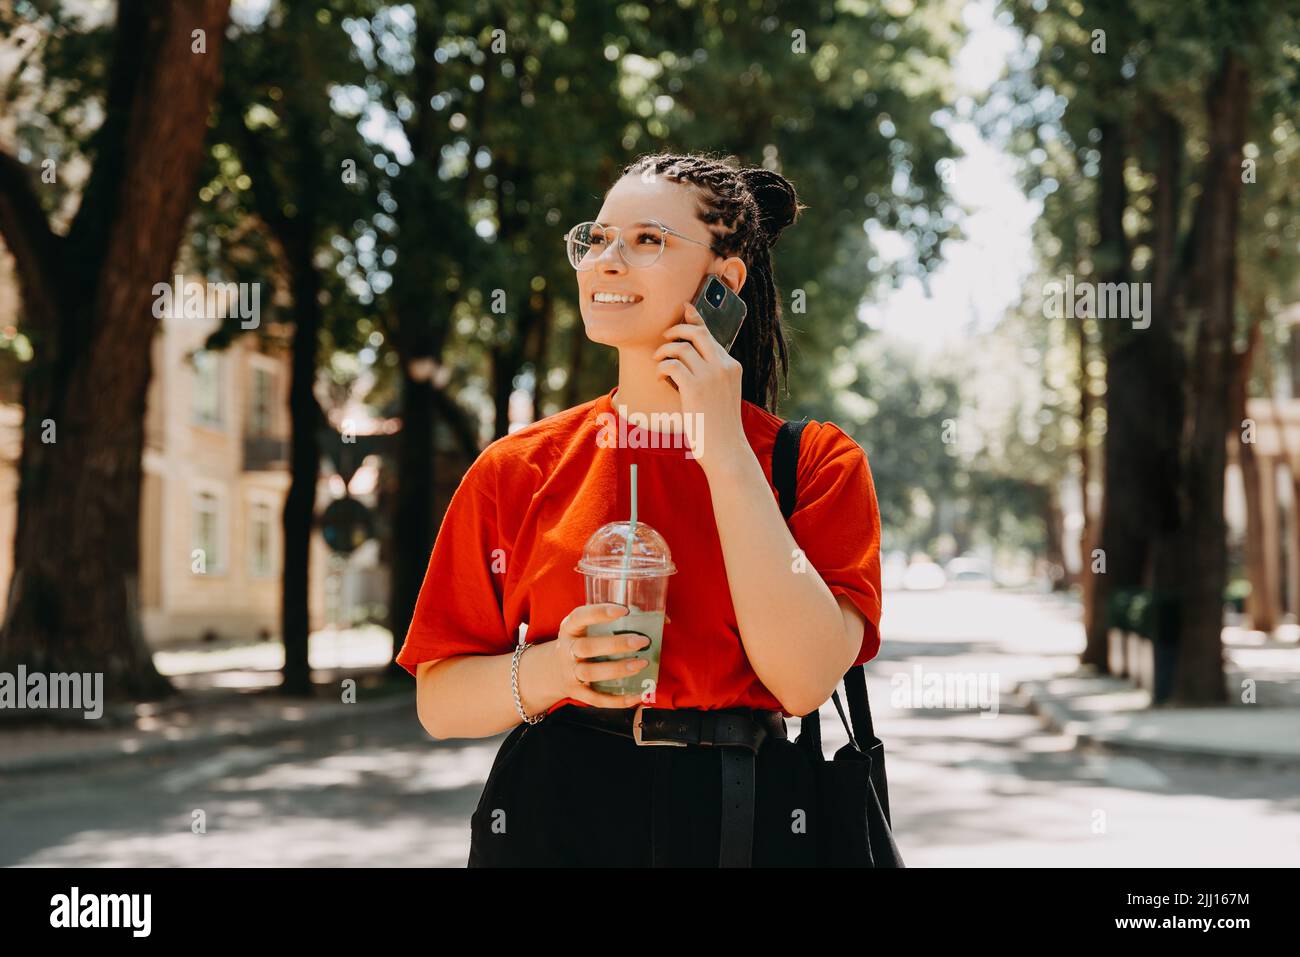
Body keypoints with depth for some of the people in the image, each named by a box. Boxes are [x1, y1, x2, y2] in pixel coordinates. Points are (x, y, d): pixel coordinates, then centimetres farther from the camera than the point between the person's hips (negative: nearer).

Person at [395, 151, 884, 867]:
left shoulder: (818, 463, -2)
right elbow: (438, 704, 2)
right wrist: (546, 672, -18)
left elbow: (805, 679, -17)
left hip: (744, 825, -1)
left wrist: (724, 452, -15)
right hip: (547, 823, 1)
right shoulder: (516, 470, 2)